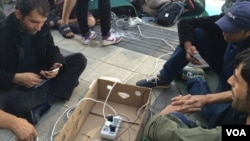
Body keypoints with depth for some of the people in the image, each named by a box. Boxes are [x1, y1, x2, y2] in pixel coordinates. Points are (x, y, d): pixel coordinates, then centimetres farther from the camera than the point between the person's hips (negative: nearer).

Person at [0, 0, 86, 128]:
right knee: (13, 104, -41)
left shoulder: (42, 25, -8)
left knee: (79, 60, -9)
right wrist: (17, 78, -31)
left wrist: (56, 64, -16)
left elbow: (51, 49, 5)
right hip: (14, 83, -6)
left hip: (40, 73, 7)